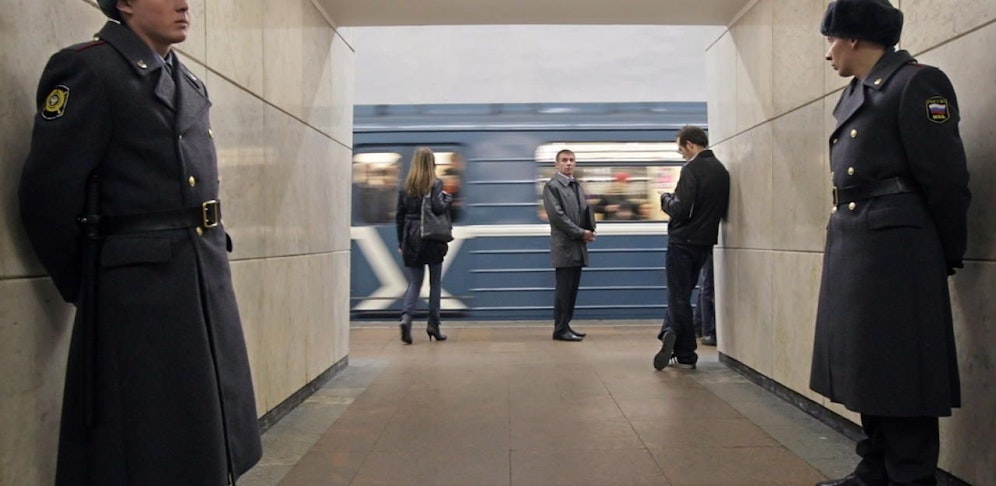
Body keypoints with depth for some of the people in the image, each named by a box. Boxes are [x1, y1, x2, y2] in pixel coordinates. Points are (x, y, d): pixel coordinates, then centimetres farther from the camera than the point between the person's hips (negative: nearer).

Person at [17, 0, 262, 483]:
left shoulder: (190, 85, 15)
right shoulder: (86, 69, -9)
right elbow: (47, 195, -12)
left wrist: (209, 257, 15)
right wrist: (89, 290, -3)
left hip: (209, 284, 8)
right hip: (138, 294, -7)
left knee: (209, 446, 16)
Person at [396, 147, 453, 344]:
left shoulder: (405, 187, 6)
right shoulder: (435, 184, -6)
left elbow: (399, 216, 7)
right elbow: (438, 207, -20)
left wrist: (401, 243, 13)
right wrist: (448, 198, 0)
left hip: (411, 240, 3)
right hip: (432, 239, -3)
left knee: (414, 282, 8)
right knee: (435, 282, 11)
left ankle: (406, 316, -17)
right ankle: (433, 324, 12)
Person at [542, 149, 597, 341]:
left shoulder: (577, 186, 18)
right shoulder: (552, 186, -5)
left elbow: (586, 211, 17)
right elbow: (557, 215, -14)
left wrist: (589, 231, -3)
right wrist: (580, 233, -14)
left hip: (578, 246, 7)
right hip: (564, 246, -7)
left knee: (572, 289, 9)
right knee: (563, 290, -5)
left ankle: (566, 326, 16)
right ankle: (560, 329, 2)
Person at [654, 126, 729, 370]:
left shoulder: (692, 169, -16)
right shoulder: (721, 170, 9)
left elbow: (680, 210, -22)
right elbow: (722, 209, 16)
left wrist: (665, 199, -3)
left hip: (683, 241, -7)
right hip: (705, 241, 8)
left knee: (679, 296, 1)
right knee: (682, 293, 16)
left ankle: (686, 356, 2)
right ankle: (671, 336, 9)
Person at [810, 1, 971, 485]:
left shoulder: (915, 83, -9)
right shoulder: (854, 96, 17)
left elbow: (947, 180, -10)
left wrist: (948, 257, -4)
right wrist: (846, 242, 12)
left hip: (894, 246, -9)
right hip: (850, 246, 9)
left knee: (899, 371, -2)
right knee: (869, 368, 15)